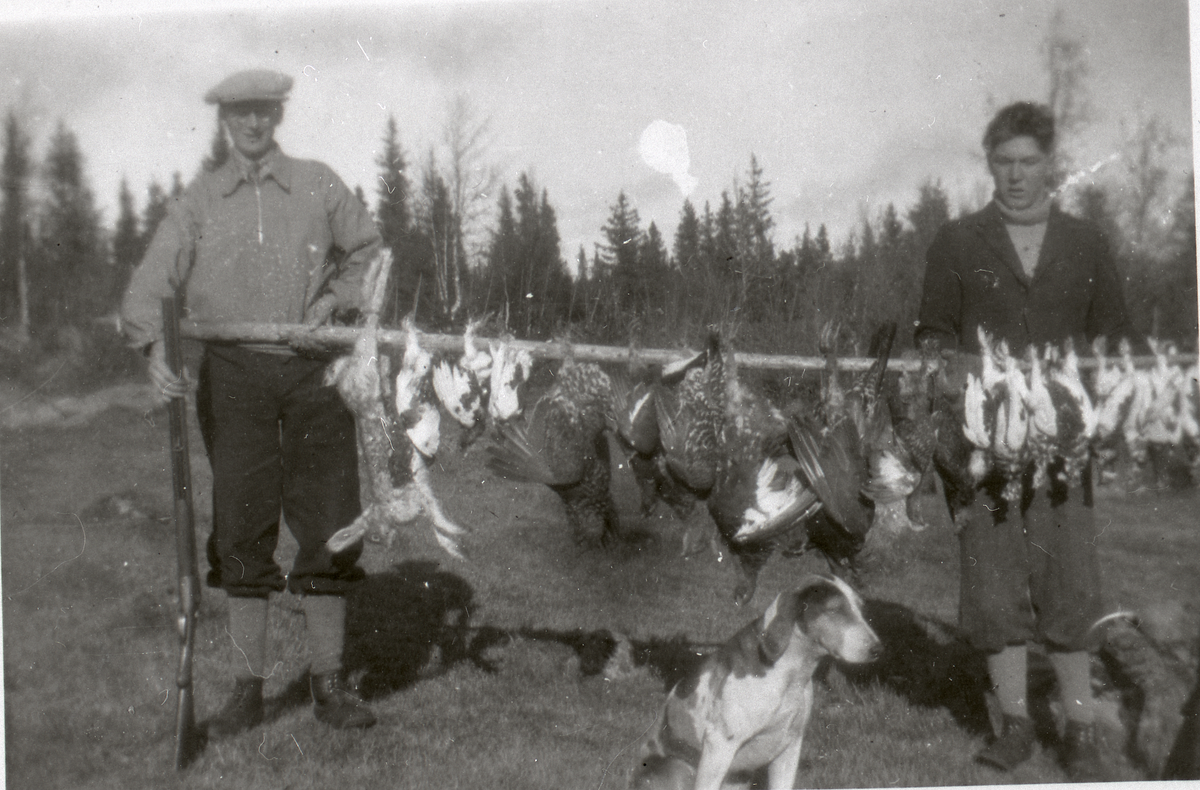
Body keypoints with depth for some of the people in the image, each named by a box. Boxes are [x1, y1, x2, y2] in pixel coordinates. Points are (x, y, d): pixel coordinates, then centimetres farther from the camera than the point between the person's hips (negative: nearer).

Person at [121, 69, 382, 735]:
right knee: (241, 527, 1)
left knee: (326, 524, 1)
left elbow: (370, 251, 18)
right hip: (234, 374, 0)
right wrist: (155, 346, -19)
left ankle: (328, 684, 12)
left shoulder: (318, 184, 8)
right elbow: (151, 282, -1)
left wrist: (334, 300, 0)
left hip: (313, 370, 0)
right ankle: (248, 686, 11)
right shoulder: (198, 199, 7)